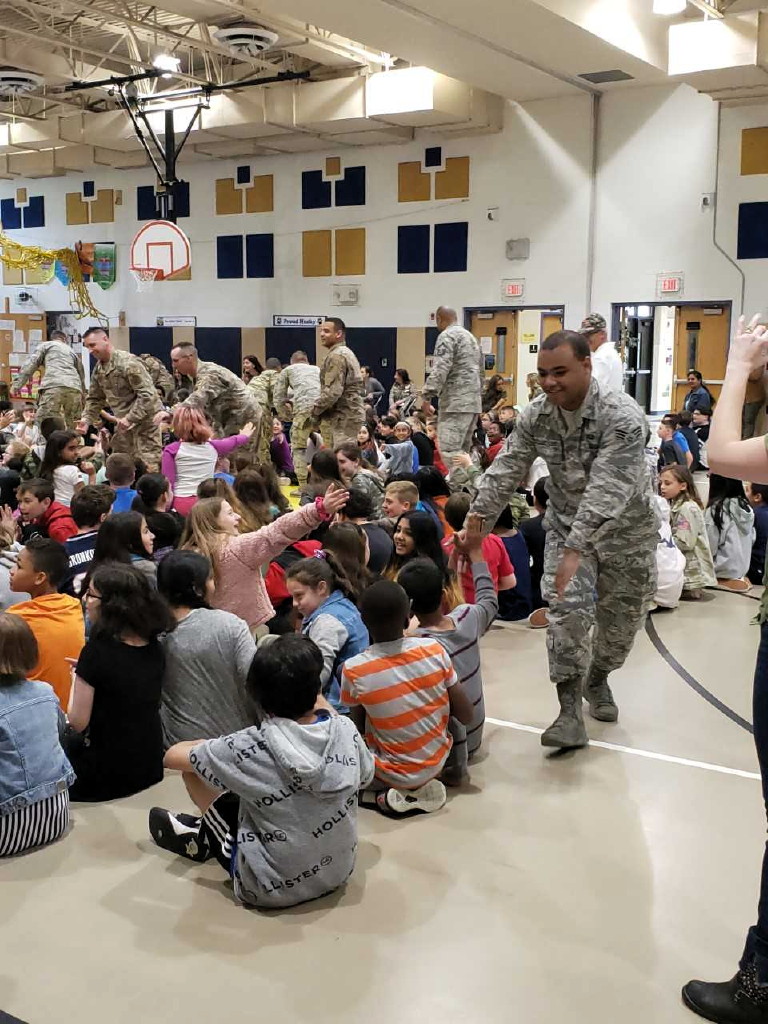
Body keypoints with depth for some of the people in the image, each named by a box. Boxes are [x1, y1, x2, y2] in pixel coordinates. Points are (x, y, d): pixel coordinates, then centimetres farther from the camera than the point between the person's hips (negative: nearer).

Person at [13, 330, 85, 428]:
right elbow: (82, 376, 35)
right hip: (75, 388, 4)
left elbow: (30, 364, 9)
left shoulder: (46, 345, 22)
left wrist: (17, 384, 4)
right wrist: (83, 395, 43)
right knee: (72, 430, 6)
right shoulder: (72, 351, 34)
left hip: (54, 386, -4)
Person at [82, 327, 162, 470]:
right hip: (123, 425, 9)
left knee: (147, 467, -9)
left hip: (144, 421, -9)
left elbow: (147, 394, -25)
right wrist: (86, 420, -1)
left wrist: (130, 418, -27)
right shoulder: (98, 369, 7)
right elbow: (94, 399, 15)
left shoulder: (128, 363, -20)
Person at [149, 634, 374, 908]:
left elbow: (172, 757, -8)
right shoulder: (347, 730, -14)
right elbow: (365, 777, 10)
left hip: (273, 889, -5)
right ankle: (208, 831, 34)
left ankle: (204, 836, 34)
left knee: (193, 768, 6)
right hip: (339, 872, 5)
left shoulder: (252, 747, -24)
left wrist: (207, 747, 13)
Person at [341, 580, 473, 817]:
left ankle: (392, 793, 2)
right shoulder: (434, 650, -16)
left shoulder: (354, 670, -21)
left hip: (393, 774, -4)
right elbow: (467, 716, -8)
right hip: (438, 762, 4)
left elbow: (358, 728, -5)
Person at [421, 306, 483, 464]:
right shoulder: (470, 336, 21)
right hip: (473, 402, 9)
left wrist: (427, 396, -18)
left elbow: (440, 369, -18)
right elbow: (481, 370, 24)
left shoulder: (446, 336, -6)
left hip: (455, 403, -9)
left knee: (449, 450, -11)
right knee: (462, 450, 12)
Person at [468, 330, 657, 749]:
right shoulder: (535, 416, -12)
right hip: (567, 526, 2)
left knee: (620, 619, 10)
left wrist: (575, 550, -45)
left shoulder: (622, 416, -29)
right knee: (567, 611, -15)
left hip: (625, 530, -2)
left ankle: (598, 678, 40)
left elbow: (607, 491, -38)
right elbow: (503, 474, -9)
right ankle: (570, 711, -8)